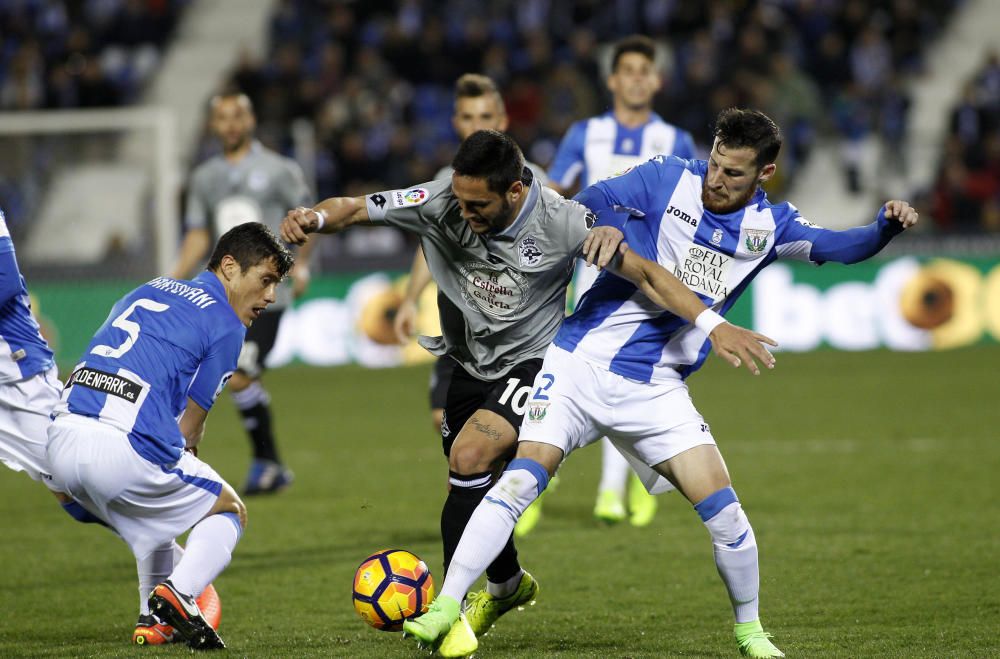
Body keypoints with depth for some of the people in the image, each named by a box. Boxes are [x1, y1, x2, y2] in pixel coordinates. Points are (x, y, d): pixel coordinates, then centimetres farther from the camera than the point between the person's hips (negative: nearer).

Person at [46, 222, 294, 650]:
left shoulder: (148, 291, 25)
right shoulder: (226, 326, 4)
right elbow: (189, 428, 4)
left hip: (61, 441, 7)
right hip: (123, 452, -7)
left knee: (155, 514, 34)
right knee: (228, 512, 15)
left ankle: (156, 618, 24)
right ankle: (178, 592, -9)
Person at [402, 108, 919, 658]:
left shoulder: (768, 225, 6)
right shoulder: (668, 180, -3)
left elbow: (841, 247, 10)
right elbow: (580, 209, 0)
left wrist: (887, 226, -7)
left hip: (656, 390, 2)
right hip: (581, 362, -2)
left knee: (723, 510, -7)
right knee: (523, 477, -18)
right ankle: (445, 608, -13)